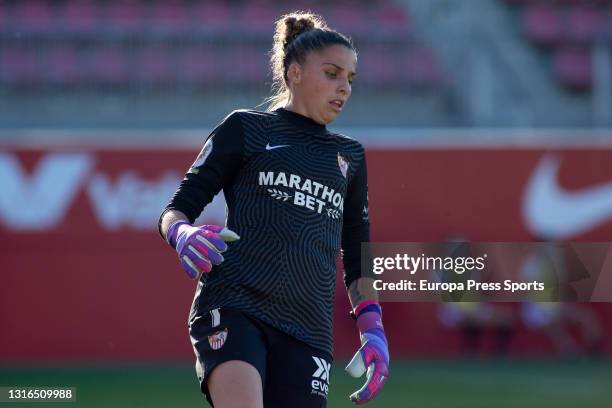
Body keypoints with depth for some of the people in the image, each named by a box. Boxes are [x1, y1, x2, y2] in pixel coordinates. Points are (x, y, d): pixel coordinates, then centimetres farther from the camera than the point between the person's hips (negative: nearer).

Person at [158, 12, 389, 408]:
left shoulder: (349, 155, 23)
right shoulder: (245, 129, 10)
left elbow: (357, 259, 27)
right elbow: (175, 210, 8)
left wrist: (373, 330, 13)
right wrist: (183, 234, -16)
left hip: (308, 328, 4)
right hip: (234, 304, -4)